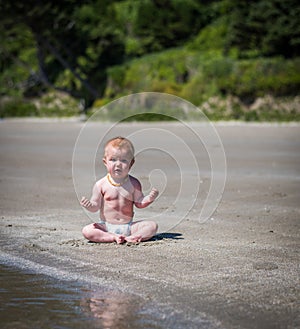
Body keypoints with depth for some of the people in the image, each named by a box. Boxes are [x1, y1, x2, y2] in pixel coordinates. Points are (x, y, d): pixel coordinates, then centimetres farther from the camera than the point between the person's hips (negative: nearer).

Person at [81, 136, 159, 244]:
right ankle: (113, 237, -30)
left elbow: (139, 203, 4)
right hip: (106, 227, -1)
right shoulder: (101, 184, -6)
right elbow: (96, 206, -2)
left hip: (129, 226, 1)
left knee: (152, 226, -17)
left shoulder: (133, 183, -1)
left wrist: (149, 199, -16)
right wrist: (89, 205, -25)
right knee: (86, 231, -26)